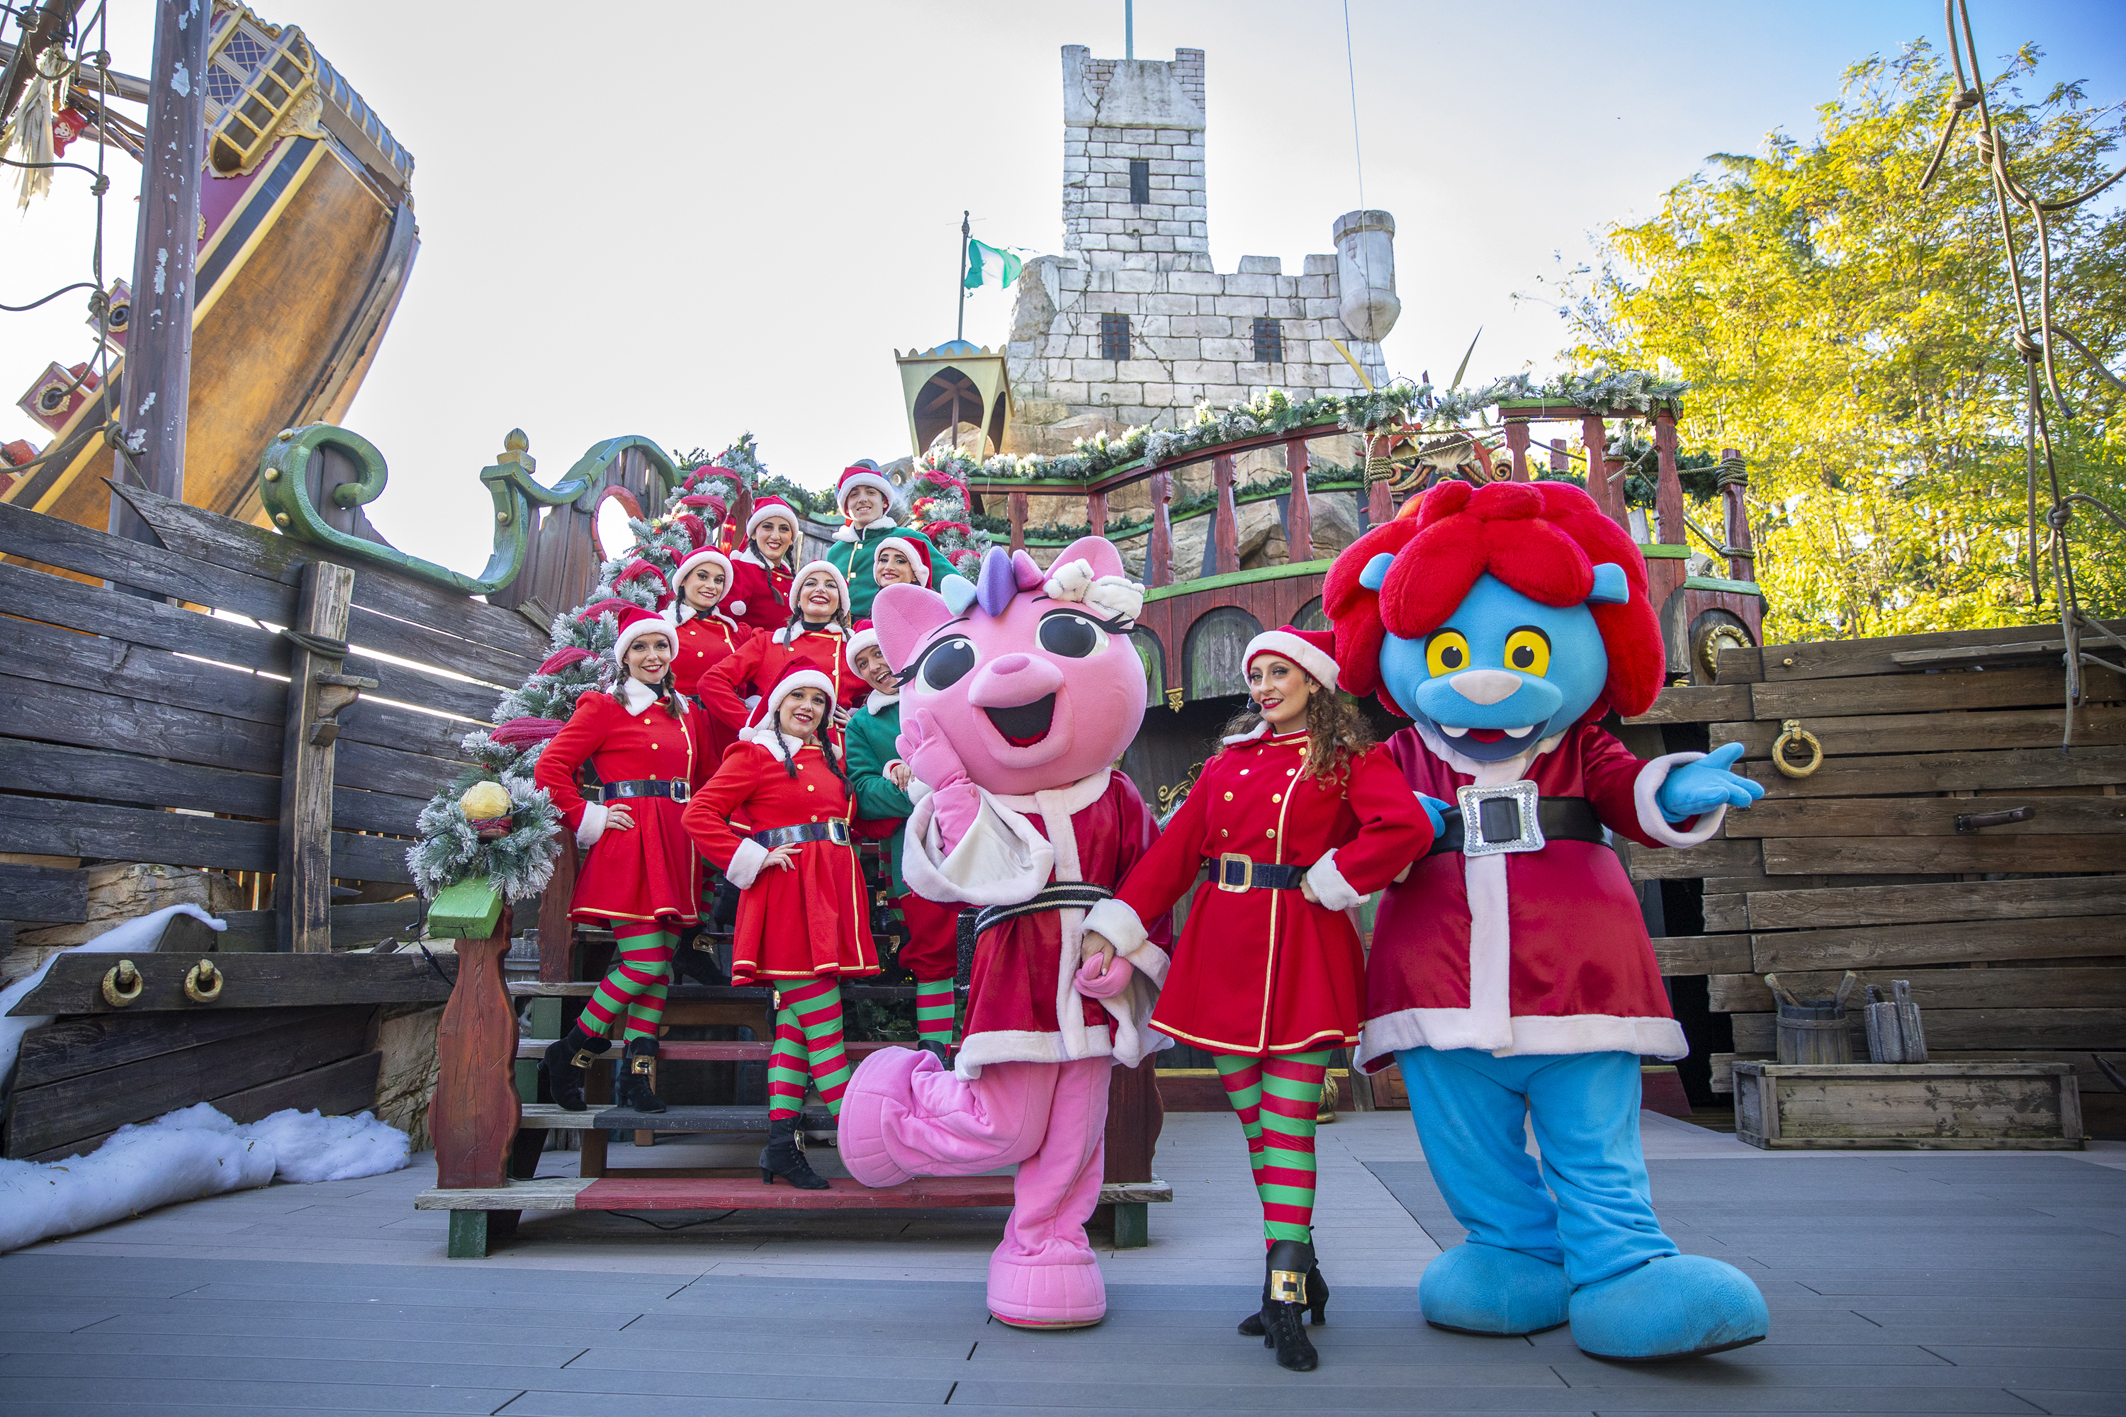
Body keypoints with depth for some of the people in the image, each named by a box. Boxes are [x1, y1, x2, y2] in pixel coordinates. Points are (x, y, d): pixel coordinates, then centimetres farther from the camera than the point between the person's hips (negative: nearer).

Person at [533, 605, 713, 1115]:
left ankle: (638, 1074, 9)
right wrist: (587, 820, -7)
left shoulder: (688, 714, 18)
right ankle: (572, 1053, 5)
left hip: (675, 851, 6)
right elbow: (550, 768, -4)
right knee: (644, 962, -14)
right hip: (628, 844, -6)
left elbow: (704, 782, 24)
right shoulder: (604, 706, 2)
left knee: (660, 965, 2)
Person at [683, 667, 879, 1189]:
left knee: (797, 1019, 6)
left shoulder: (831, 758, 21)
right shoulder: (755, 755, 1)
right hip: (787, 892, -7)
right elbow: (699, 815, -5)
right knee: (823, 1021, -8)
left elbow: (841, 816, 31)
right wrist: (752, 858, -10)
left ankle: (780, 1145, 8)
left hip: (831, 892, 7)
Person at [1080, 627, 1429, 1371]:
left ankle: (1286, 1297, -1)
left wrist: (1325, 882, -14)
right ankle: (1296, 1273, 21)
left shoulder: (1350, 759, 1)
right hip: (1224, 947, 5)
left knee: (1288, 1122, -7)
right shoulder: (1228, 761, 17)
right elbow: (1173, 851, 11)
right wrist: (1113, 929, 4)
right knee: (1253, 1123, 8)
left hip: (1300, 950, -5)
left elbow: (1407, 828, -18)